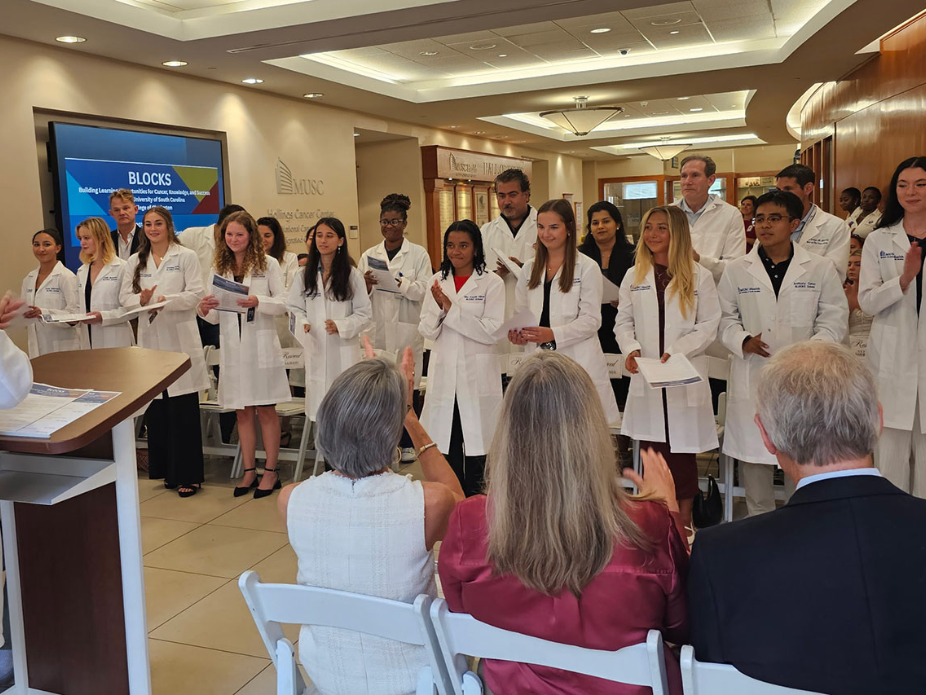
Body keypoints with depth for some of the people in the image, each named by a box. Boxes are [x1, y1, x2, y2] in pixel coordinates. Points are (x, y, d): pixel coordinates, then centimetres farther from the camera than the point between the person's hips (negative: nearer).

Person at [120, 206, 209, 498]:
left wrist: (166, 300, -18)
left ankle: (188, 475, 2)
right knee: (156, 410, 6)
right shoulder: (136, 261, 15)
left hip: (180, 340, -4)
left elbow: (195, 294, -5)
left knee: (184, 411, -5)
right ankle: (167, 471, 18)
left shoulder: (186, 257, 3)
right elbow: (125, 296, 11)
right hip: (150, 340, 4)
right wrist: (141, 299, -10)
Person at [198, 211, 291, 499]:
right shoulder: (219, 268, 10)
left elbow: (283, 303, -6)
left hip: (261, 343, -4)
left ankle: (271, 472, 12)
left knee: (265, 410, 2)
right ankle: (249, 471, 19)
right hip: (232, 345, 4)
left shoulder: (268, 264, -1)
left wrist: (257, 302, -23)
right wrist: (205, 310, -11)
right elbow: (216, 317, 10)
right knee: (242, 411, 10)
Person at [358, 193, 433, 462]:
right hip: (378, 329, 2)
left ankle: (407, 443, 12)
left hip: (407, 329, -2)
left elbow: (425, 290, -8)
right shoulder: (369, 255, 11)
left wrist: (400, 283, -22)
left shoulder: (418, 254, 3)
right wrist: (366, 285, -13)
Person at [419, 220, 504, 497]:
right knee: (447, 441, 7)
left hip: (477, 373, -3)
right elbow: (426, 330, 4)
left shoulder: (492, 283, -5)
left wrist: (451, 308, -16)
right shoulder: (437, 281, 8)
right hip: (444, 371, 3)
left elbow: (491, 331, -13)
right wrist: (439, 307, -16)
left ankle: (473, 497, 18)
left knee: (475, 438, 4)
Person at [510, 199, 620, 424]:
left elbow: (591, 319, -6)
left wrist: (553, 334, -19)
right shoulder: (529, 269, 14)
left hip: (578, 361, -4)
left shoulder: (587, 268, -1)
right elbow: (520, 312, 18)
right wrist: (517, 333, -5)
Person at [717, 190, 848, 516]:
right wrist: (743, 341, -12)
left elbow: (834, 319, 3)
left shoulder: (820, 269, 3)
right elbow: (725, 317, 8)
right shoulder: (736, 270, 5)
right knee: (753, 454, 8)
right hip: (752, 376, 1)